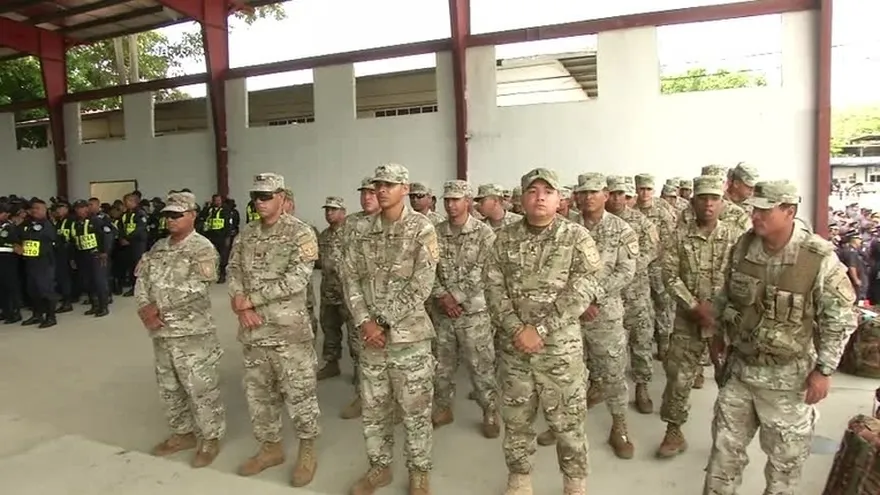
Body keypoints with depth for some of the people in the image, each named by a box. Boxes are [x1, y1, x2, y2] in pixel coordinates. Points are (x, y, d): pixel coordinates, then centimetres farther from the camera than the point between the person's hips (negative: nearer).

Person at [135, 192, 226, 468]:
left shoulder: (202, 249, -11)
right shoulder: (158, 248, 11)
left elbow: (194, 289, -21)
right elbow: (141, 280, 8)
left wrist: (159, 307, -14)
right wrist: (145, 310, -10)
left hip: (193, 332, -7)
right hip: (161, 332, 8)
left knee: (201, 388, 1)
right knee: (169, 387, 18)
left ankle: (210, 438, 17)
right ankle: (182, 433, 35)